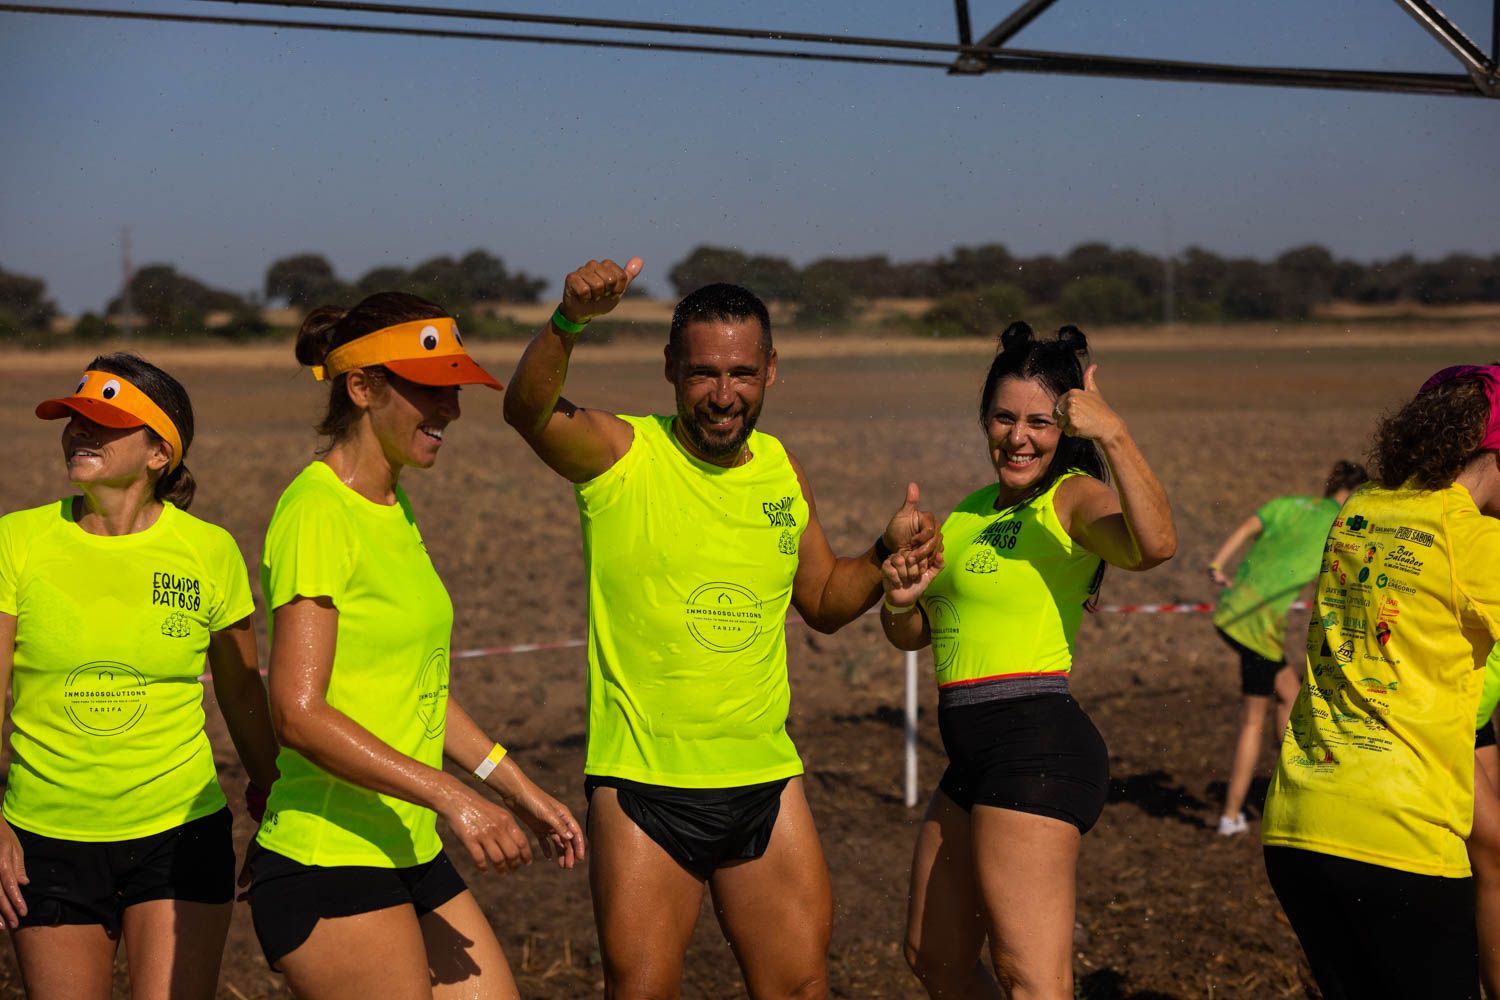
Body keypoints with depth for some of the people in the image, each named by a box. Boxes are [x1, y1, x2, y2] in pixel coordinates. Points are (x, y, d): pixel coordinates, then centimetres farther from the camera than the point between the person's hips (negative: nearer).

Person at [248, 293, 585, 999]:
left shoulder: (394, 510, 14)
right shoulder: (318, 513, -14)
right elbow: (298, 713, -22)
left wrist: (519, 790, 20)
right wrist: (450, 795, -24)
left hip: (412, 857, 9)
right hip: (328, 862, -9)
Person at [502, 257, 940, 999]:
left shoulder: (779, 469, 7)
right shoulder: (619, 455, -8)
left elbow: (824, 602, 20)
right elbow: (527, 410, -29)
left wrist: (888, 554, 1)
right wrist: (570, 320, -47)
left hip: (766, 783, 5)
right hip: (643, 783, -4)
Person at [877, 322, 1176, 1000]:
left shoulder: (1073, 496, -7)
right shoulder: (973, 510, 18)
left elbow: (1155, 544, -30)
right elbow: (914, 635, 22)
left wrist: (1113, 434, -32)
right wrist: (902, 598, 1)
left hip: (1037, 743, -9)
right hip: (974, 753, 9)